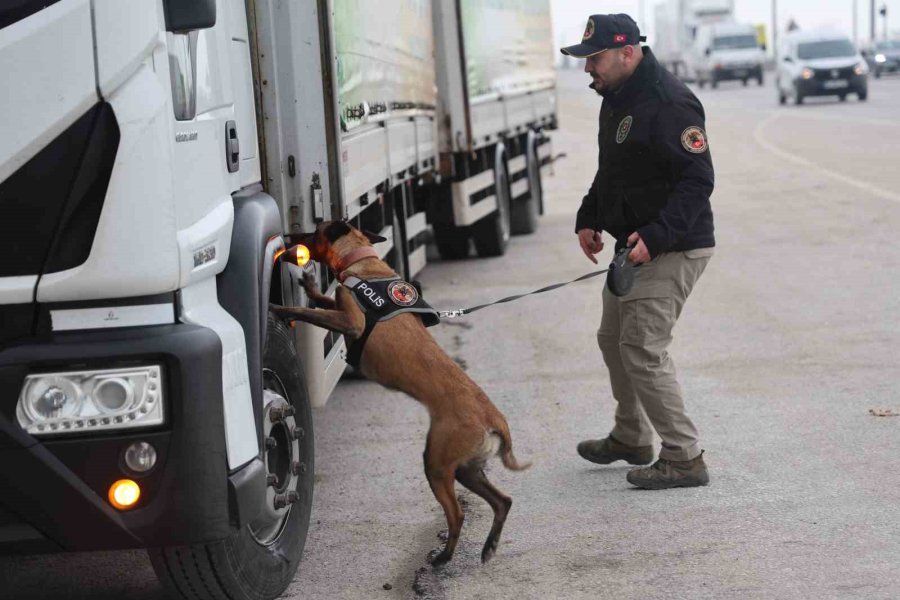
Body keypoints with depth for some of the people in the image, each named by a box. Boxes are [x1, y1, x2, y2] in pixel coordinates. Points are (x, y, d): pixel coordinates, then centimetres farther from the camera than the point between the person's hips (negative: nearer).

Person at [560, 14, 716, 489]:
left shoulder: (669, 103, -22)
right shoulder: (616, 98, 10)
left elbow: (698, 181, -26)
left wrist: (656, 236, -33)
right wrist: (588, 217, 10)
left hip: (673, 249, -11)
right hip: (636, 246, 11)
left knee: (643, 349, -12)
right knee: (613, 338, 20)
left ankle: (684, 459, -1)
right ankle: (631, 438, 37)